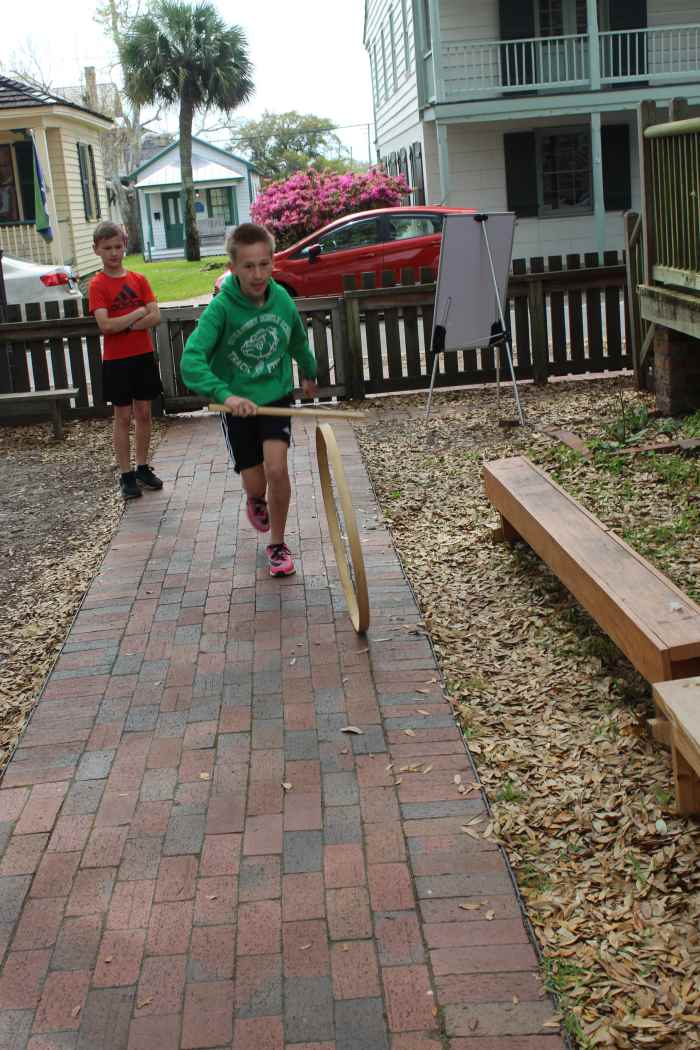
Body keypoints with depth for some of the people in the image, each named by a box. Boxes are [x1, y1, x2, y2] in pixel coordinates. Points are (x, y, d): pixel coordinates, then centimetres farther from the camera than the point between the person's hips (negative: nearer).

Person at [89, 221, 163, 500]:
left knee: (143, 413, 10)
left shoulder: (138, 280, 3)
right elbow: (105, 325, -18)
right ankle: (126, 475, 10)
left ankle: (143, 468, 22)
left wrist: (122, 326, -17)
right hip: (116, 360, -3)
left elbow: (155, 317, -7)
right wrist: (139, 313, -13)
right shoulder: (98, 285, -7)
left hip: (143, 356, 3)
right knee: (123, 417, 3)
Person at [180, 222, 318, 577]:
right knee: (255, 485, 6)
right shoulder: (221, 307, -23)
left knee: (276, 468, -17)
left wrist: (309, 374, 28)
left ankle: (277, 544, 6)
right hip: (237, 405, -1)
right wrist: (224, 395, -49)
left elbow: (297, 340, 11)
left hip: (277, 396, 2)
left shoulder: (281, 298, -11)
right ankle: (256, 501, 46)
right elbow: (191, 359, -35)